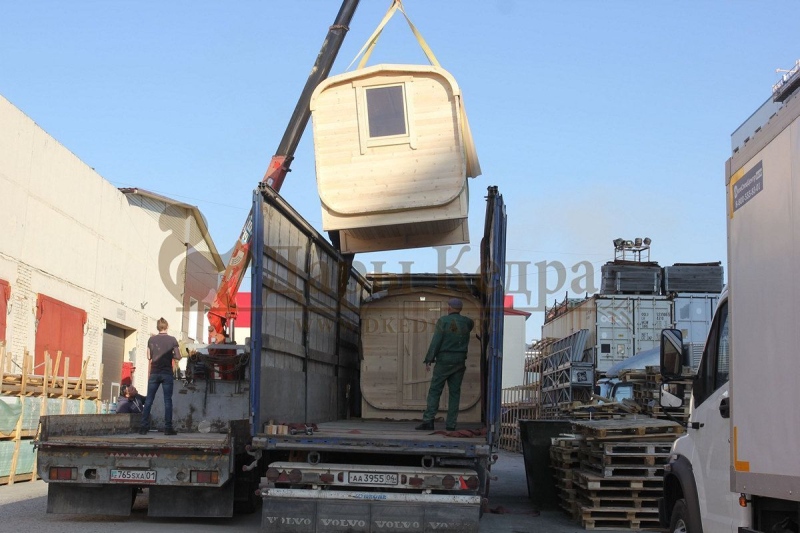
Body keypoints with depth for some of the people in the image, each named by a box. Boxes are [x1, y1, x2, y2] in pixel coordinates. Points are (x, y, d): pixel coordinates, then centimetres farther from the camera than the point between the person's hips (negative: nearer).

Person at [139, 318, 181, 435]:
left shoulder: (152, 339, 3)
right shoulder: (172, 340, -3)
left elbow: (149, 356, 10)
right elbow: (178, 356, -3)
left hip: (154, 373, 2)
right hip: (167, 373, -2)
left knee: (149, 400, 7)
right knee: (167, 400, 2)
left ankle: (144, 427, 3)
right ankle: (168, 428, -1)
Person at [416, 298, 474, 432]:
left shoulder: (443, 321, -6)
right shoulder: (467, 322, 6)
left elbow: (436, 341, -11)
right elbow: (472, 324, 32)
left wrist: (429, 360, -8)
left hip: (444, 360, -3)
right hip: (460, 361, 4)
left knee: (434, 391, 0)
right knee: (455, 392, 7)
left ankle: (428, 420, -9)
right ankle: (451, 424, 3)